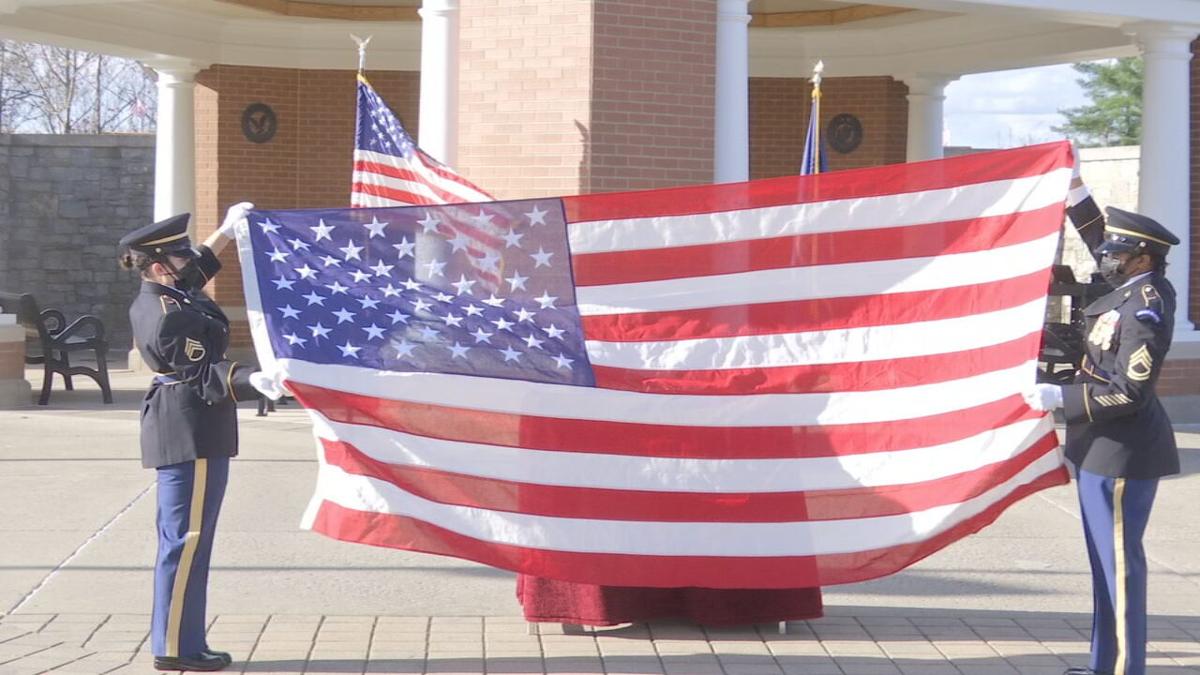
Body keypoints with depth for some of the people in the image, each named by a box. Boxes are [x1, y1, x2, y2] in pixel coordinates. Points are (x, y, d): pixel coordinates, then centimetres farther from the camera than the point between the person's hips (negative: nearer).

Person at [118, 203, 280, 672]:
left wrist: (225, 233, 36)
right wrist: (253, 380, -37)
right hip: (194, 433, -11)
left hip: (177, 430, 11)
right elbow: (205, 374, -25)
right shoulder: (172, 317, -21)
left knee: (180, 537, 15)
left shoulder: (152, 300, 10)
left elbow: (194, 274, 30)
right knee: (188, 538, -6)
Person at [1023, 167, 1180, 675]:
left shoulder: (1145, 310, -19)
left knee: (1118, 559, -7)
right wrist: (1075, 190, 20)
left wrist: (1060, 397, -21)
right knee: (1107, 558, 15)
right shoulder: (1138, 290, 8)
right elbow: (1099, 239, 25)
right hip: (1105, 448, 10)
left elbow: (1129, 392, -24)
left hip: (1120, 453, -10)